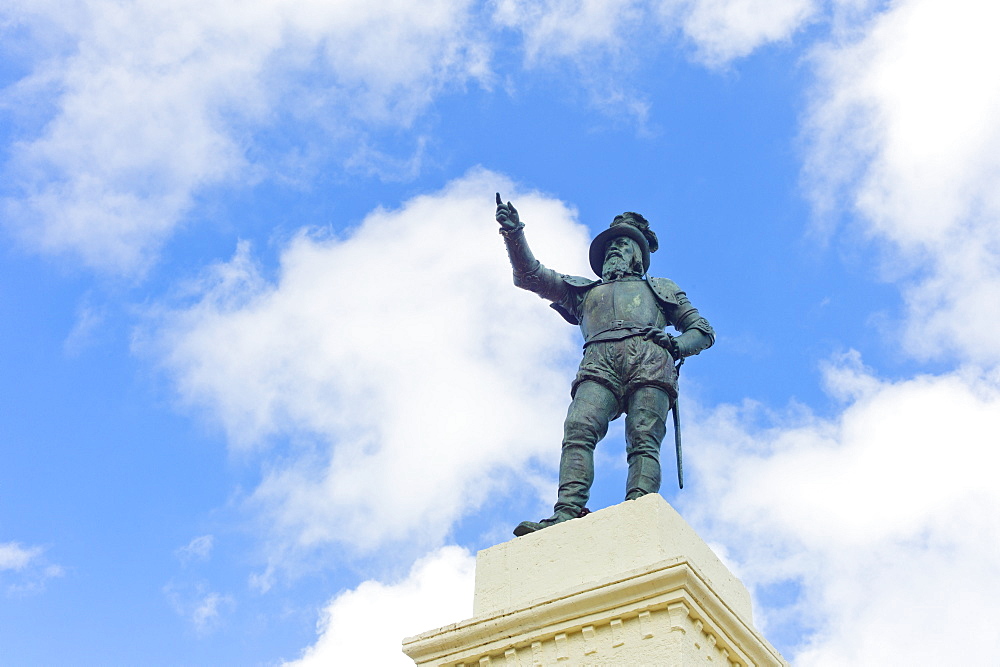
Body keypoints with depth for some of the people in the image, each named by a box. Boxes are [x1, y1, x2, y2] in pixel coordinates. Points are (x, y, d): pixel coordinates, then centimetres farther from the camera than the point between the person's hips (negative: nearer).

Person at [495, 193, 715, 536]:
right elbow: (529, 275, 32)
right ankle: (568, 513, -41)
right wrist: (513, 233, 17)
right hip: (599, 361, 1)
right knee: (578, 430, -26)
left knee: (643, 440, -23)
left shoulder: (662, 288, 38)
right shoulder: (583, 289, 41)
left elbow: (703, 331, 29)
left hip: (650, 358, 0)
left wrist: (677, 345, 6)